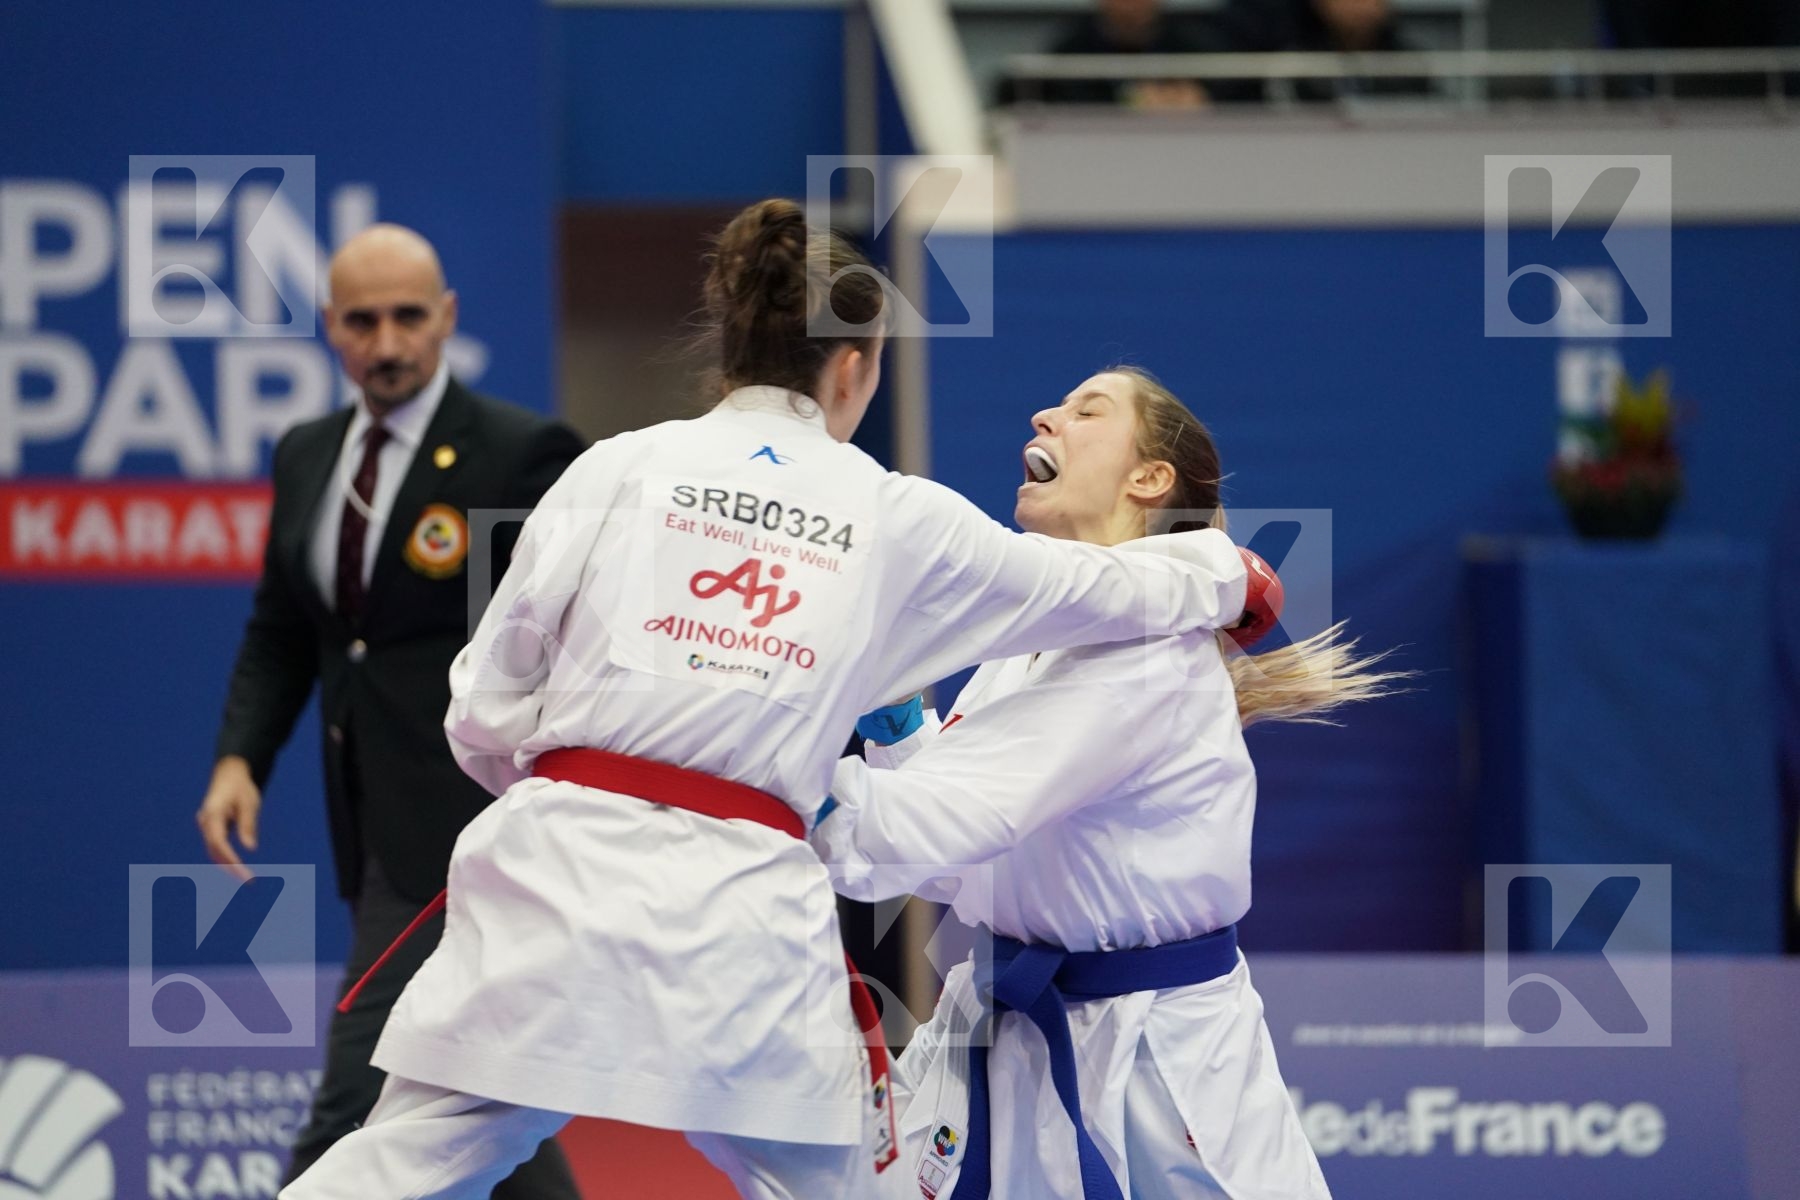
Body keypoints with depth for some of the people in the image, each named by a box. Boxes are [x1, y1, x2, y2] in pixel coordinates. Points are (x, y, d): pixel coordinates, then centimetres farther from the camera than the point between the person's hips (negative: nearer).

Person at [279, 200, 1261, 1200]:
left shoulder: (620, 468, 6)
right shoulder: (900, 520, 10)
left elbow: (488, 705, 6)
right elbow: (1094, 589, 25)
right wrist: (1219, 571, 45)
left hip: (566, 867, 0)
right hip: (745, 911, 0)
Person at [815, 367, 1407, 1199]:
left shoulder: (1149, 647, -19)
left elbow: (954, 819, -29)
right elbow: (951, 874, 11)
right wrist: (893, 721, -2)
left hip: (1165, 1064, -7)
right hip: (1008, 1035, 7)